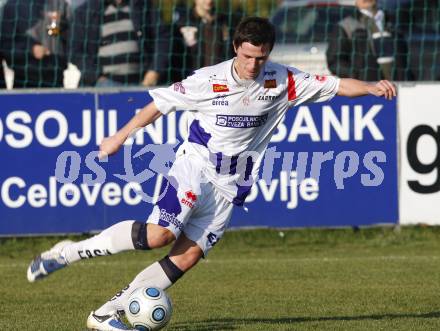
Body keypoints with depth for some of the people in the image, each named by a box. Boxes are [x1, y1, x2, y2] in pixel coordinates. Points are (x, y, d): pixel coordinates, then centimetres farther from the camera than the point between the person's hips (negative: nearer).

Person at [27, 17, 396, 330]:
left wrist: (369, 87, -21)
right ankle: (68, 252, -11)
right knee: (159, 234, -25)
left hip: (229, 187, 4)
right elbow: (162, 103, 1)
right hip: (195, 165, -4)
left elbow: (333, 85, -4)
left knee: (187, 257, -7)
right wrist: (120, 136, 4)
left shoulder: (283, 81, -3)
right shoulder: (209, 81, -10)